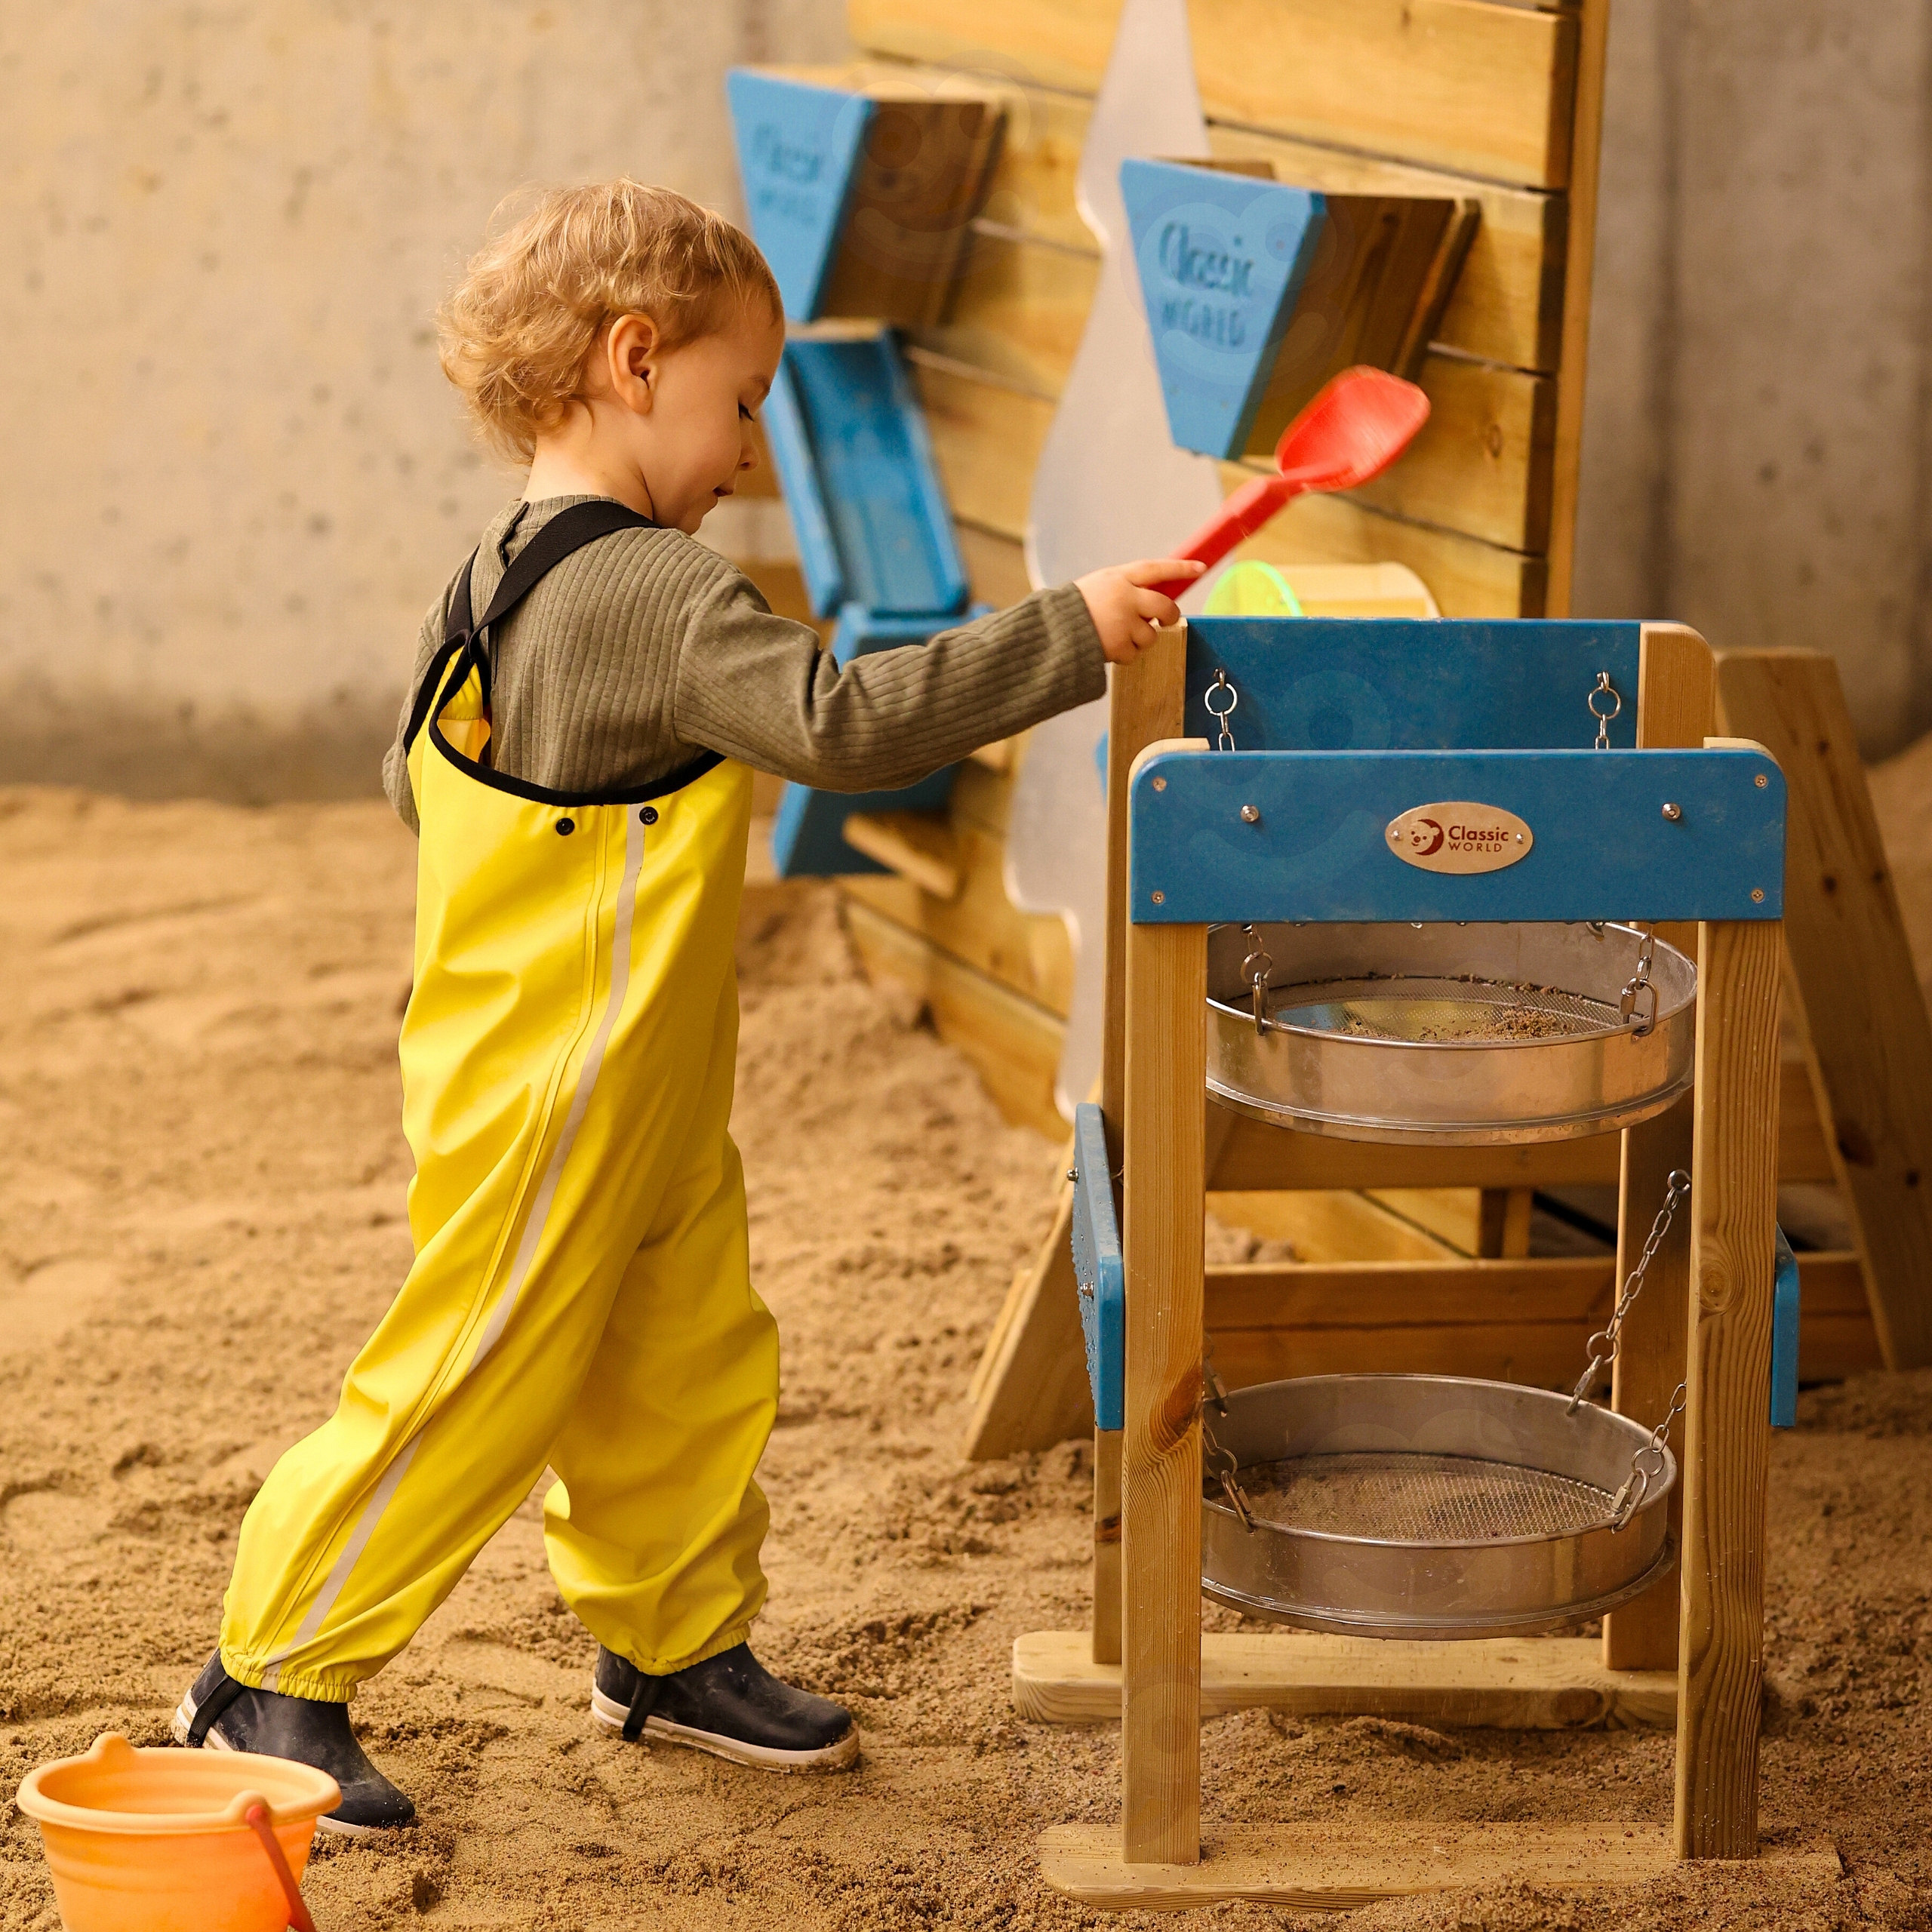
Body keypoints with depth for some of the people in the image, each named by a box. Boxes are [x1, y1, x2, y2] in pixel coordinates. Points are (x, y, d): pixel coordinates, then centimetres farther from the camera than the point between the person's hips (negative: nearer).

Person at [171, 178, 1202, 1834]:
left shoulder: (494, 585, 8)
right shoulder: (656, 597, -23)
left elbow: (419, 779, 18)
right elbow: (841, 721, -30)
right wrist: (1068, 637, -26)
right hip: (554, 1117, -10)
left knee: (692, 1372, 17)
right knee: (472, 1399, -1)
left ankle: (678, 1647, 31)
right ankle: (274, 1682, 9)